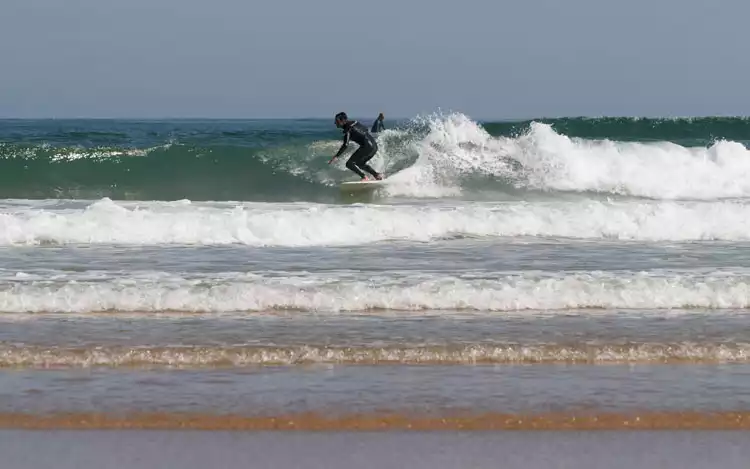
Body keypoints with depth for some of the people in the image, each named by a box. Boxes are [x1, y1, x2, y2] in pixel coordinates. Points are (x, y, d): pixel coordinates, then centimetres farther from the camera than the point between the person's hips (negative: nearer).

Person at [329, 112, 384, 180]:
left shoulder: (347, 129, -9)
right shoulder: (355, 123, 16)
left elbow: (345, 145, -19)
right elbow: (365, 129, 30)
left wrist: (336, 156, -20)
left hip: (367, 146, -9)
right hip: (374, 146, 9)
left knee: (349, 164, -6)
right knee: (360, 163, 28)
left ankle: (364, 177, -16)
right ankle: (377, 174, 16)